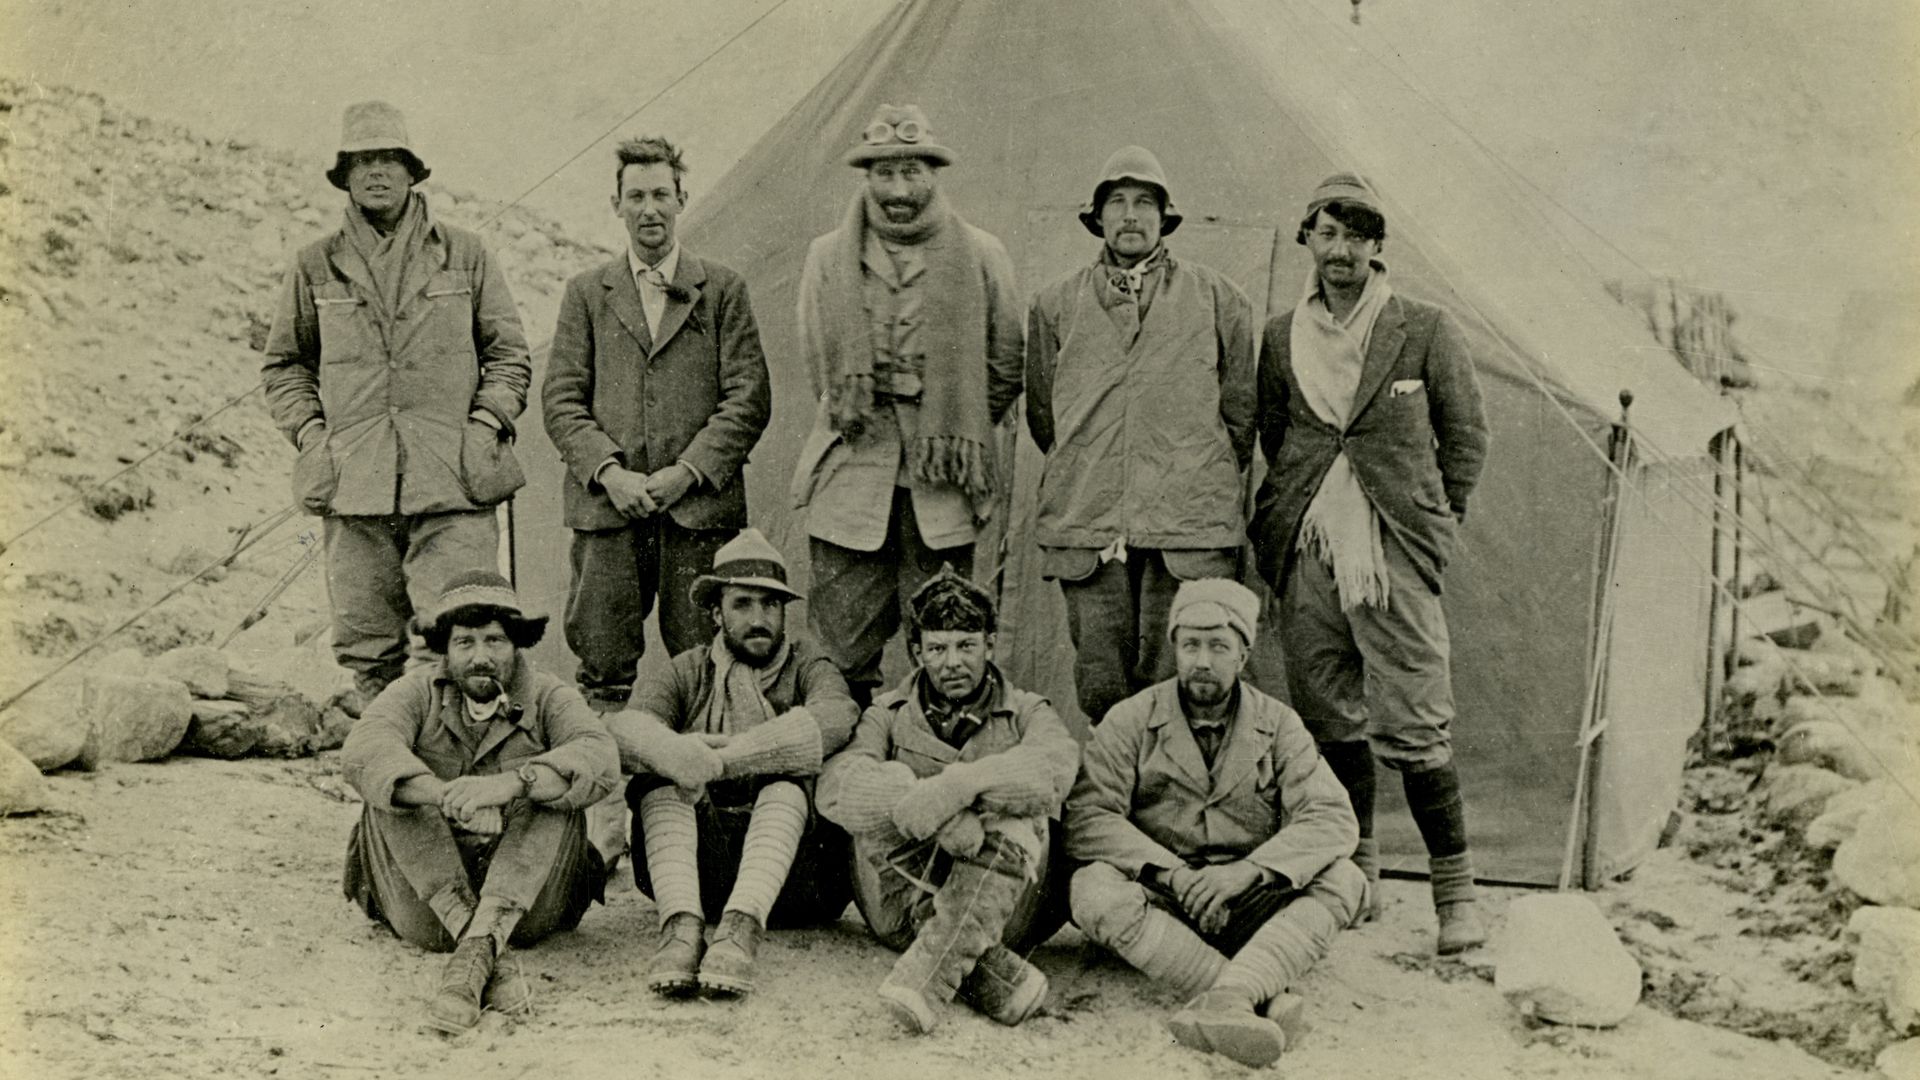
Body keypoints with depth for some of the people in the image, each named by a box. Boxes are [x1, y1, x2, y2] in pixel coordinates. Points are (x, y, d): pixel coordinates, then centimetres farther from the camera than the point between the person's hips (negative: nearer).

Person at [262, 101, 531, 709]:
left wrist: (486, 423, 0)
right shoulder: (316, 265, 14)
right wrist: (309, 431, 6)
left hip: (453, 483, -1)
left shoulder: (463, 255, 12)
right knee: (366, 645, 3)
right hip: (354, 485, 1)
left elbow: (509, 352, 14)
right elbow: (284, 363, 21)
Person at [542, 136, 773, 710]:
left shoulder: (722, 289, 10)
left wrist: (686, 472, -8)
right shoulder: (586, 293, 13)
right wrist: (609, 471, -8)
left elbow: (749, 398, 3)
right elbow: (561, 400, 7)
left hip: (700, 508, -1)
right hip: (606, 508, 1)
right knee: (604, 667, -1)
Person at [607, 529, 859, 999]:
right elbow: (622, 727, -7)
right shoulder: (689, 672, 14)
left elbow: (835, 718, -17)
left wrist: (717, 760, -24)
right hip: (697, 869, 2)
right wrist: (675, 752, -31)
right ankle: (682, 925, -38)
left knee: (792, 783, -27)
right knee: (660, 776, -20)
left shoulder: (807, 667, 9)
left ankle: (741, 928, -44)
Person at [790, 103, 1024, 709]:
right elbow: (819, 364, 15)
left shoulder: (980, 258, 4)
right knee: (842, 647, -1)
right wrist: (860, 429, 11)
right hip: (850, 478, 1)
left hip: (943, 486, 0)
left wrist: (952, 436, 11)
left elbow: (1006, 368, 11)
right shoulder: (828, 257, 8)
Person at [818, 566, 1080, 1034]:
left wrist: (960, 783, -34)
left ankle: (929, 975, -43)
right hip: (900, 910, 1)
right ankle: (993, 973, -36)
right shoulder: (889, 715, 11)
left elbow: (1056, 766, -16)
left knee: (1017, 820, -27)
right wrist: (930, 808, -31)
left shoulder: (1025, 713, 10)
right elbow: (837, 785, -12)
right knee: (891, 782, -22)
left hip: (1002, 912, -1)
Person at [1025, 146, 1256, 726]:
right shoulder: (1056, 304, 12)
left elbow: (1240, 407, 13)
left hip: (1191, 525, -1)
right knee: (1100, 682, 0)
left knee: (1177, 679, -3)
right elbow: (1041, 411, 19)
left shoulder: (1217, 298, 9)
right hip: (1086, 525, 1)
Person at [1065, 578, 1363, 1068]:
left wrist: (1249, 870, -23)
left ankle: (1226, 999, -45)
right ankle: (1266, 1000, -42)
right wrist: (1171, 873, -23)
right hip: (1161, 906, -1)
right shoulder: (1131, 721, 2)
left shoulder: (1278, 725, 6)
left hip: (1250, 908, 1)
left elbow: (1333, 818, -7)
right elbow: (1086, 816, -10)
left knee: (1341, 878, -23)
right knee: (1095, 889, -32)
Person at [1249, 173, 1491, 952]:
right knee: (1330, 722, 9)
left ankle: (1455, 893, 4)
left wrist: (1430, 526, 6)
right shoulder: (1279, 338, 10)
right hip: (1307, 555, 3)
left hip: (1394, 557, -3)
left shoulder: (1425, 332, 3)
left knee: (1414, 726, -7)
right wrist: (1285, 522, 13)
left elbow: (1465, 438, 9)